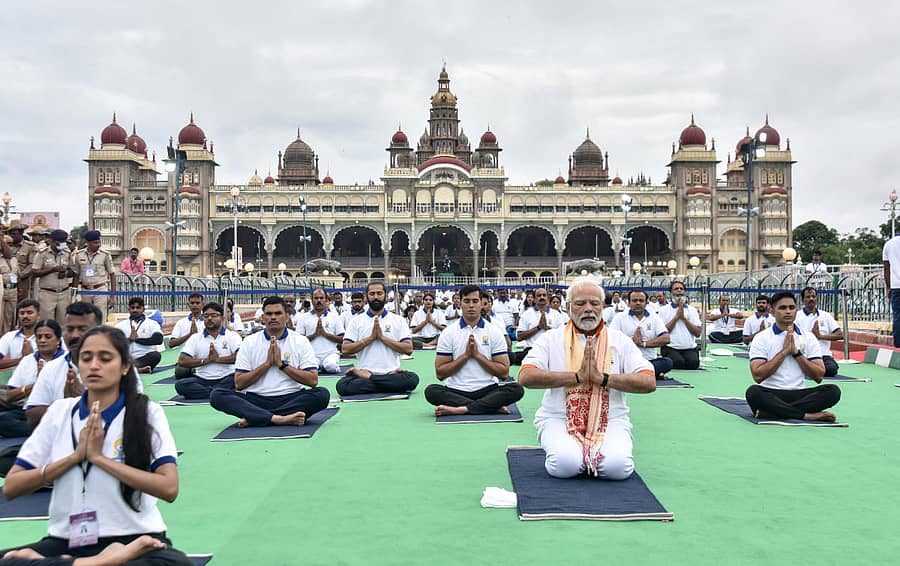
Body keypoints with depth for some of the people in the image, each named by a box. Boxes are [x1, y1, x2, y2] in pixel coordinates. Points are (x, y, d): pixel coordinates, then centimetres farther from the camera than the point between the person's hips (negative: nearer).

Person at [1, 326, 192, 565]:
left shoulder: (148, 413, -2)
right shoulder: (59, 412, 8)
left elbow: (169, 488, -14)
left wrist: (99, 457, -14)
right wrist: (75, 457, -9)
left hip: (134, 539, -1)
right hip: (66, 541, 1)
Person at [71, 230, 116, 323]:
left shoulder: (105, 255, -4)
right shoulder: (78, 255, 3)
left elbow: (112, 274, 0)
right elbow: (76, 275, 10)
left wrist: (112, 296, -4)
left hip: (100, 290, -3)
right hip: (85, 291, 3)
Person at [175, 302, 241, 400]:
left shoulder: (232, 336, 4)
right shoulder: (195, 338, 12)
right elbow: (182, 361, 0)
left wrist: (218, 359, -9)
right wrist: (207, 360, -6)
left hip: (226, 379, -2)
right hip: (201, 380, 2)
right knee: (180, 384, -26)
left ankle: (198, 393, -26)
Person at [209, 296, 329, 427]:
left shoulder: (301, 341, 5)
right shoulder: (249, 342, 8)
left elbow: (313, 380, -4)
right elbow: (239, 384, 2)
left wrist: (281, 364, -7)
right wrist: (267, 363, -6)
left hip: (290, 399, 0)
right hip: (256, 399, 1)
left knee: (322, 394, -30)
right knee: (217, 395, -23)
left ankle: (253, 418, -27)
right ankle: (279, 418, -38)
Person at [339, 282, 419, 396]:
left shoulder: (399, 320, 9)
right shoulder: (356, 321, 10)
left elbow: (408, 349, -1)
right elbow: (346, 349, 0)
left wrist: (382, 337, -7)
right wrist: (371, 337, -7)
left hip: (391, 372, 1)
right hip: (364, 371, 0)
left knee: (413, 378, -32)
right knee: (342, 385, -31)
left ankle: (367, 378, -16)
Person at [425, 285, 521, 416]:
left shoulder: (495, 331, 4)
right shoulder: (448, 332, 4)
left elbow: (504, 372, 0)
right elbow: (440, 373, 0)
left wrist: (478, 355, -9)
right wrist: (465, 355, -9)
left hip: (488, 389, 0)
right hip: (456, 391, 0)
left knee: (516, 389, -27)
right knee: (431, 391, -30)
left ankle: (461, 409, -32)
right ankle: (493, 406, -28)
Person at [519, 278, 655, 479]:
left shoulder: (620, 341, 8)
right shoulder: (552, 339, 4)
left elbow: (649, 383, -3)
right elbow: (526, 377, -11)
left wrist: (602, 377, -15)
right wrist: (577, 377, -16)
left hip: (610, 419, 1)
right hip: (559, 419, -1)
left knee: (617, 466, -26)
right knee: (565, 465, -29)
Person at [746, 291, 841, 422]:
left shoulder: (809, 338, 8)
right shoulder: (761, 338, 0)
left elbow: (819, 376, 2)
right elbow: (758, 376, -11)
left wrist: (796, 352, -7)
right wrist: (784, 352, -11)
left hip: (798, 394, 3)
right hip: (770, 394, -3)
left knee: (833, 391, -23)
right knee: (753, 392, -35)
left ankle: (768, 413, -27)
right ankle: (807, 415, -26)